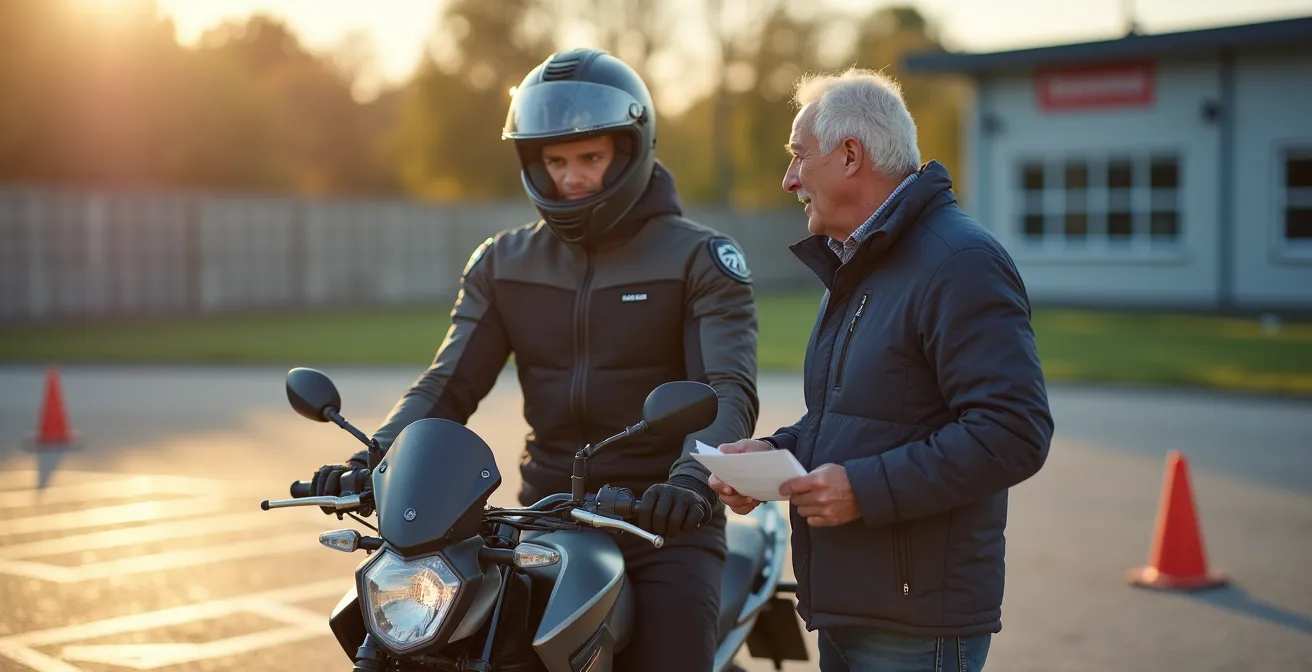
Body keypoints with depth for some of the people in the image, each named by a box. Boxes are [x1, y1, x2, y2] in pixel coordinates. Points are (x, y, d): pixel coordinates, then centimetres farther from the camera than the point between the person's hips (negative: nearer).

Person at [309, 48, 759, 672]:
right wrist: (372, 458, -14)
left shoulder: (701, 259, -3)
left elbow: (729, 389, -15)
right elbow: (449, 383, 4)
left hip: (665, 527, -3)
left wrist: (692, 478, -35)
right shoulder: (504, 262, 10)